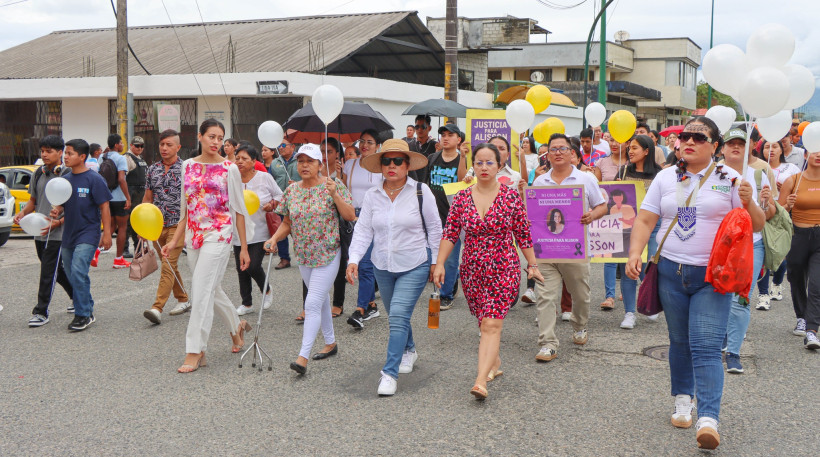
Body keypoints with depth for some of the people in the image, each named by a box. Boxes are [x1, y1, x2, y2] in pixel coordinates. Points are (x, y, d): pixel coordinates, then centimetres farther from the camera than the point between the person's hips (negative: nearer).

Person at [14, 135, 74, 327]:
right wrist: (23, 212, -1)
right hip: (39, 231, 7)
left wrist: (58, 222, -24)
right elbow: (33, 200, 19)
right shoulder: (39, 174, 11)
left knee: (48, 273, -8)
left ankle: (41, 312, -4)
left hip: (57, 233, -7)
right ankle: (76, 296, 35)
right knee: (56, 270, 17)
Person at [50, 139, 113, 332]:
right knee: (72, 275, 13)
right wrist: (58, 211, -5)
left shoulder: (94, 179, -10)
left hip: (88, 234, -7)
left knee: (78, 272, -17)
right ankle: (88, 310, 27)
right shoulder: (65, 180, 8)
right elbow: (63, 205, 18)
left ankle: (82, 315, -8)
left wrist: (106, 234, -12)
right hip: (68, 234, 7)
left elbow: (104, 208, -9)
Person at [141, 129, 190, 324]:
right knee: (170, 266, 14)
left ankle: (157, 308, -19)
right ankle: (183, 300, 28)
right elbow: (147, 199, 16)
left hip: (178, 225, -6)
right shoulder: (152, 170, 10)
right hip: (156, 225, 6)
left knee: (168, 266, -13)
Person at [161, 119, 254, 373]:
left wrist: (244, 247, -3)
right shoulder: (188, 166, 9)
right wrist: (175, 240, 11)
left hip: (218, 235, -5)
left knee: (202, 291, -10)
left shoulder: (229, 169, -2)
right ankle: (237, 326, 38)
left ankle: (195, 351, -5)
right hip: (194, 236, 5)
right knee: (212, 289, 13)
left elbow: (239, 210, -1)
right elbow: (185, 209, 16)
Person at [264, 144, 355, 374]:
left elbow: (350, 216, -12)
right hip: (303, 256, 6)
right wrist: (275, 238, -6)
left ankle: (303, 356, -12)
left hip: (328, 255, -6)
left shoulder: (333, 185, -8)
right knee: (321, 299, 18)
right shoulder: (292, 190, 6)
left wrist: (334, 194, -24)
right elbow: (287, 223, 12)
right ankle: (330, 343, 34)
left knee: (313, 303, -12)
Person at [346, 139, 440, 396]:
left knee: (399, 316, -14)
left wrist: (435, 262, 1)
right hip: (382, 266, 4)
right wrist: (354, 259, -14)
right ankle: (409, 350, 45)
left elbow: (434, 229, 0)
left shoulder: (421, 192, -7)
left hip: (414, 266, -4)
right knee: (396, 316, 17)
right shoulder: (372, 195, 1)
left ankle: (390, 373, -9)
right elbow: (363, 230, 0)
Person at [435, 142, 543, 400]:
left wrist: (532, 265, 6)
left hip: (504, 268, -3)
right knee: (485, 323, 13)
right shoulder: (462, 198, 3)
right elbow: (450, 233, 4)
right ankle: (494, 363, 37)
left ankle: (481, 380, -21)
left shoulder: (511, 197, -3)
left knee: (492, 324, -14)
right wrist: (440, 263, -3)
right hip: (472, 270, 3)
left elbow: (523, 234, 3)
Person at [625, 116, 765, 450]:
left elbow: (757, 225, 1)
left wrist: (748, 203, -20)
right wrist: (635, 254, -8)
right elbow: (645, 220, 6)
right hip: (671, 272, 3)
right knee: (679, 342, 14)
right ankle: (683, 400, 30)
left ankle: (708, 419, -15)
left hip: (713, 276, -3)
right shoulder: (665, 178, 7)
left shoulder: (729, 179, 0)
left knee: (706, 347, -11)